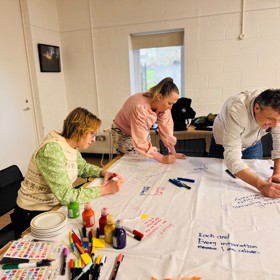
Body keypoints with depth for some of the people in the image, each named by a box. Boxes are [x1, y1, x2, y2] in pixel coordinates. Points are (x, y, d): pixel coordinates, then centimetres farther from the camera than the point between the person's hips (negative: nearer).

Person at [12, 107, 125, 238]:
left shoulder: (71, 146, -2)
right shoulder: (51, 150, -28)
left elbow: (83, 167, 16)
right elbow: (66, 196, -29)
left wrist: (103, 172, -3)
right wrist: (105, 189, -24)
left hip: (54, 206, 7)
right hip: (33, 216, -7)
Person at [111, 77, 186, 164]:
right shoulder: (140, 108, -42)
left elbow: (166, 129, -17)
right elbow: (140, 143, -42)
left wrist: (173, 153, -20)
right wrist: (162, 158, -41)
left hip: (143, 131, 6)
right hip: (123, 133, -6)